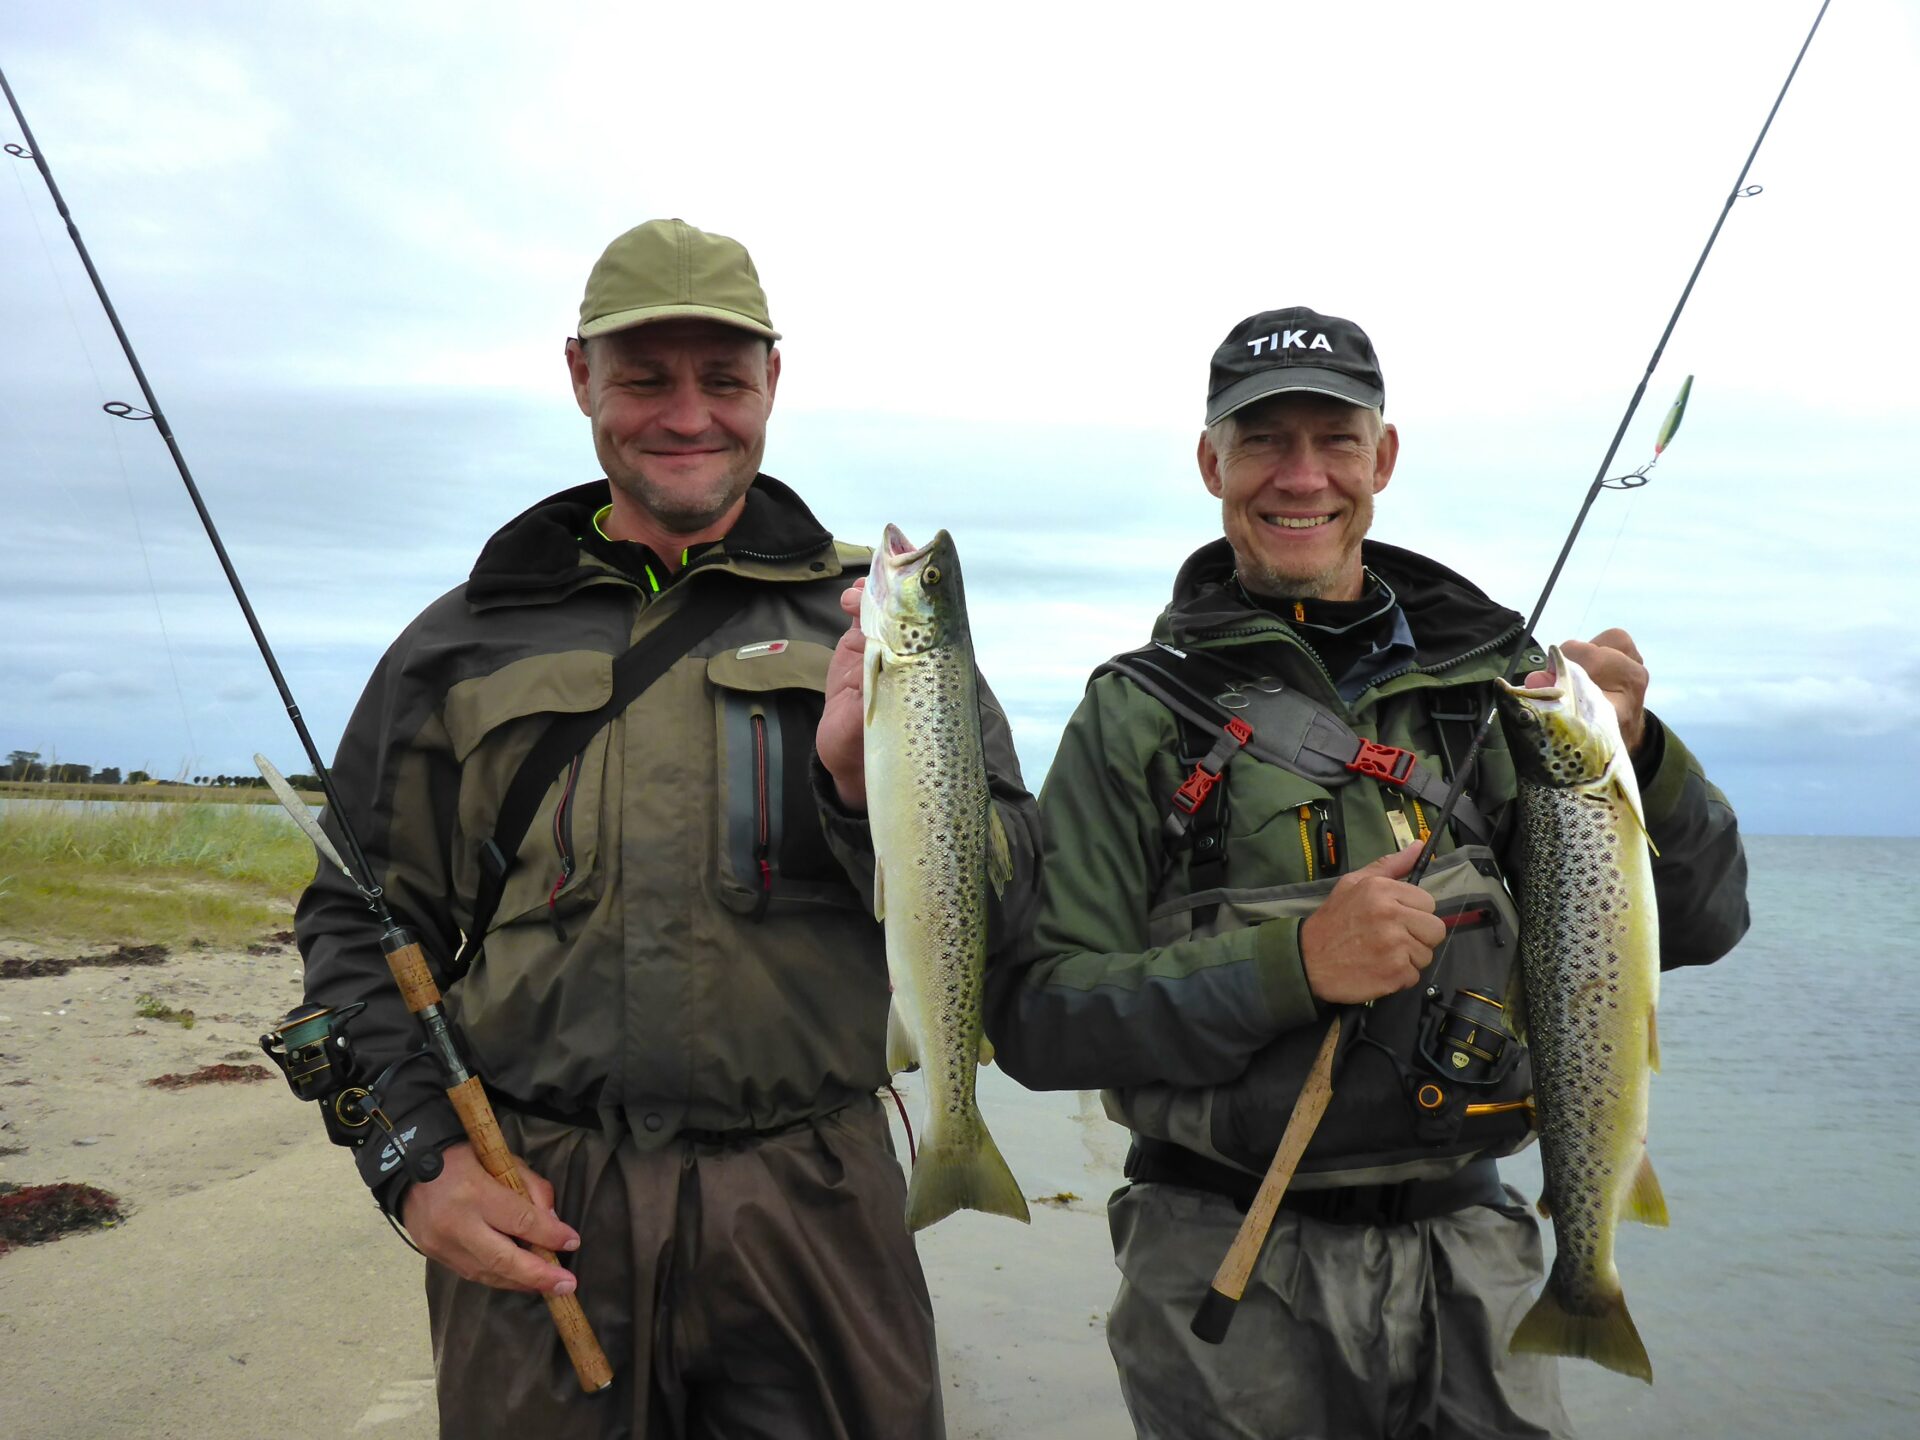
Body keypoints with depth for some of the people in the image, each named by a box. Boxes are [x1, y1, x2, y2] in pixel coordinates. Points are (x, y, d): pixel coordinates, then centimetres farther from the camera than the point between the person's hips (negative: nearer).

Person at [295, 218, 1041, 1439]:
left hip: (811, 1215, 0)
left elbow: (1007, 908, -3)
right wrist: (415, 1158, -3)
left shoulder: (865, 612, 2)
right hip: (534, 1221, 1)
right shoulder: (467, 642, 7)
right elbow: (361, 927, 10)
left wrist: (874, 778, -21)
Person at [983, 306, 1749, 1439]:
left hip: (1472, 1257, 3)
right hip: (1235, 1273, -2)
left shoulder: (1498, 679, 1)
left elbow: (1700, 924, 4)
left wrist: (1635, 753, -16)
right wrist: (1292, 962, -23)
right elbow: (1037, 1018, -11)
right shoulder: (1139, 715, -7)